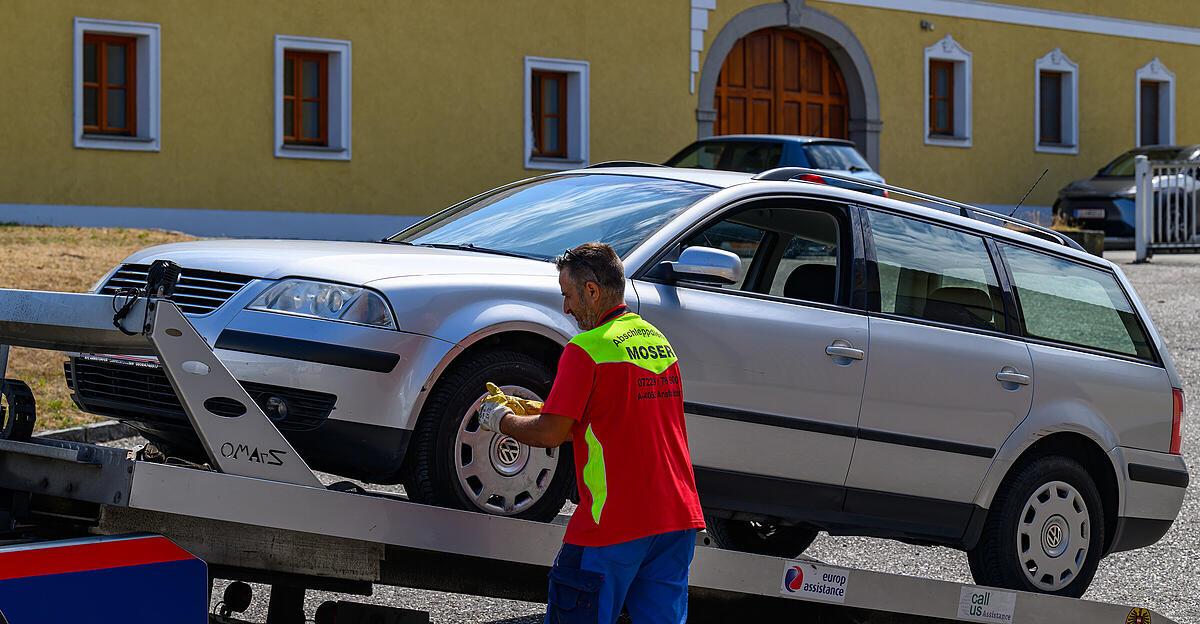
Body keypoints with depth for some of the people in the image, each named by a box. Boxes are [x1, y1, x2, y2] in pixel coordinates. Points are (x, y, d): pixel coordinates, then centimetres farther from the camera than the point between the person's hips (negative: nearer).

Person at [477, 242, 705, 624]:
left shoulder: (587, 348, -10)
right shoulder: (659, 341, 15)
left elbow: (551, 434, -12)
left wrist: (502, 420, 7)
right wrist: (544, 414, 21)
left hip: (614, 524, -7)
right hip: (679, 518, 7)